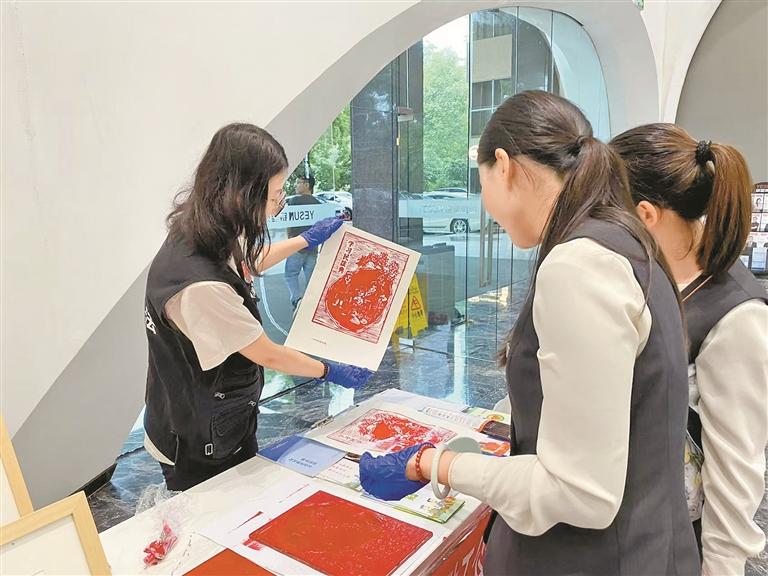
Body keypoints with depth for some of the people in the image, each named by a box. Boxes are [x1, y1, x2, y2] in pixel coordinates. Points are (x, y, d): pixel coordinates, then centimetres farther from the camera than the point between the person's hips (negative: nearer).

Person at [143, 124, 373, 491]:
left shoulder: (196, 237, -8)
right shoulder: (201, 285, -36)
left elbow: (246, 266, 15)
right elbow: (266, 354, -21)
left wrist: (306, 240, 23)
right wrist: (330, 372, -4)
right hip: (202, 450, -8)